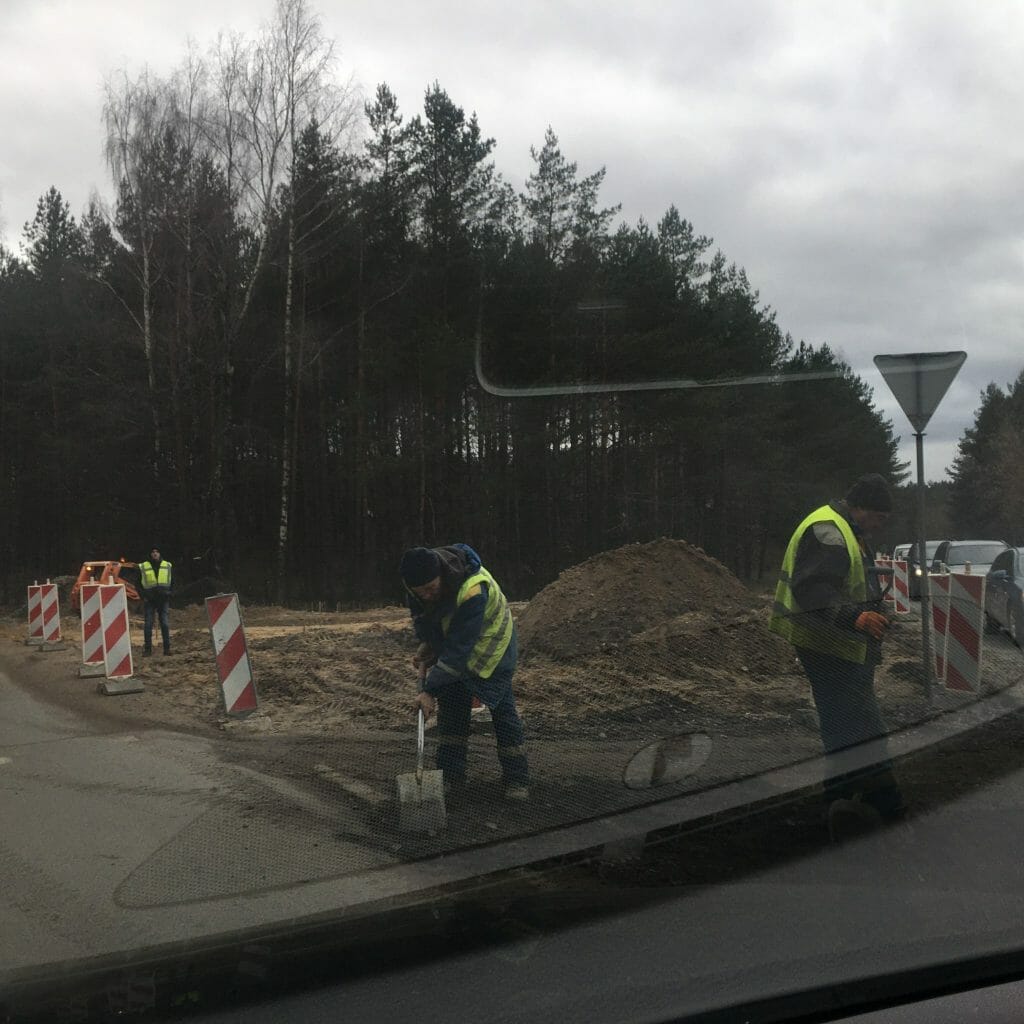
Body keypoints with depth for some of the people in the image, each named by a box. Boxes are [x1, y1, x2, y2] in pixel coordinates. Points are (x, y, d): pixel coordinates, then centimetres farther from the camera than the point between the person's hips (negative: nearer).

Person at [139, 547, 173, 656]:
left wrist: (169, 594, 5)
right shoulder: (142, 567, 1)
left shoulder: (168, 566, 6)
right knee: (148, 625, -1)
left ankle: (167, 648, 6)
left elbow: (172, 582, 15)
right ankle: (147, 649, 5)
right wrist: (143, 596, -2)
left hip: (163, 600, 1)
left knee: (165, 624, 1)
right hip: (149, 601, -1)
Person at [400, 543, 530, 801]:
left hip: (490, 647, -6)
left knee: (502, 710, -5)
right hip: (448, 641, 6)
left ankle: (517, 780, 3)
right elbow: (419, 612, 3)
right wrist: (426, 645, -9)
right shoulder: (419, 580, -21)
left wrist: (430, 690, -36)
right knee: (450, 708, 5)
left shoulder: (473, 592, -42)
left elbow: (459, 649, -39)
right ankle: (451, 776, 13)